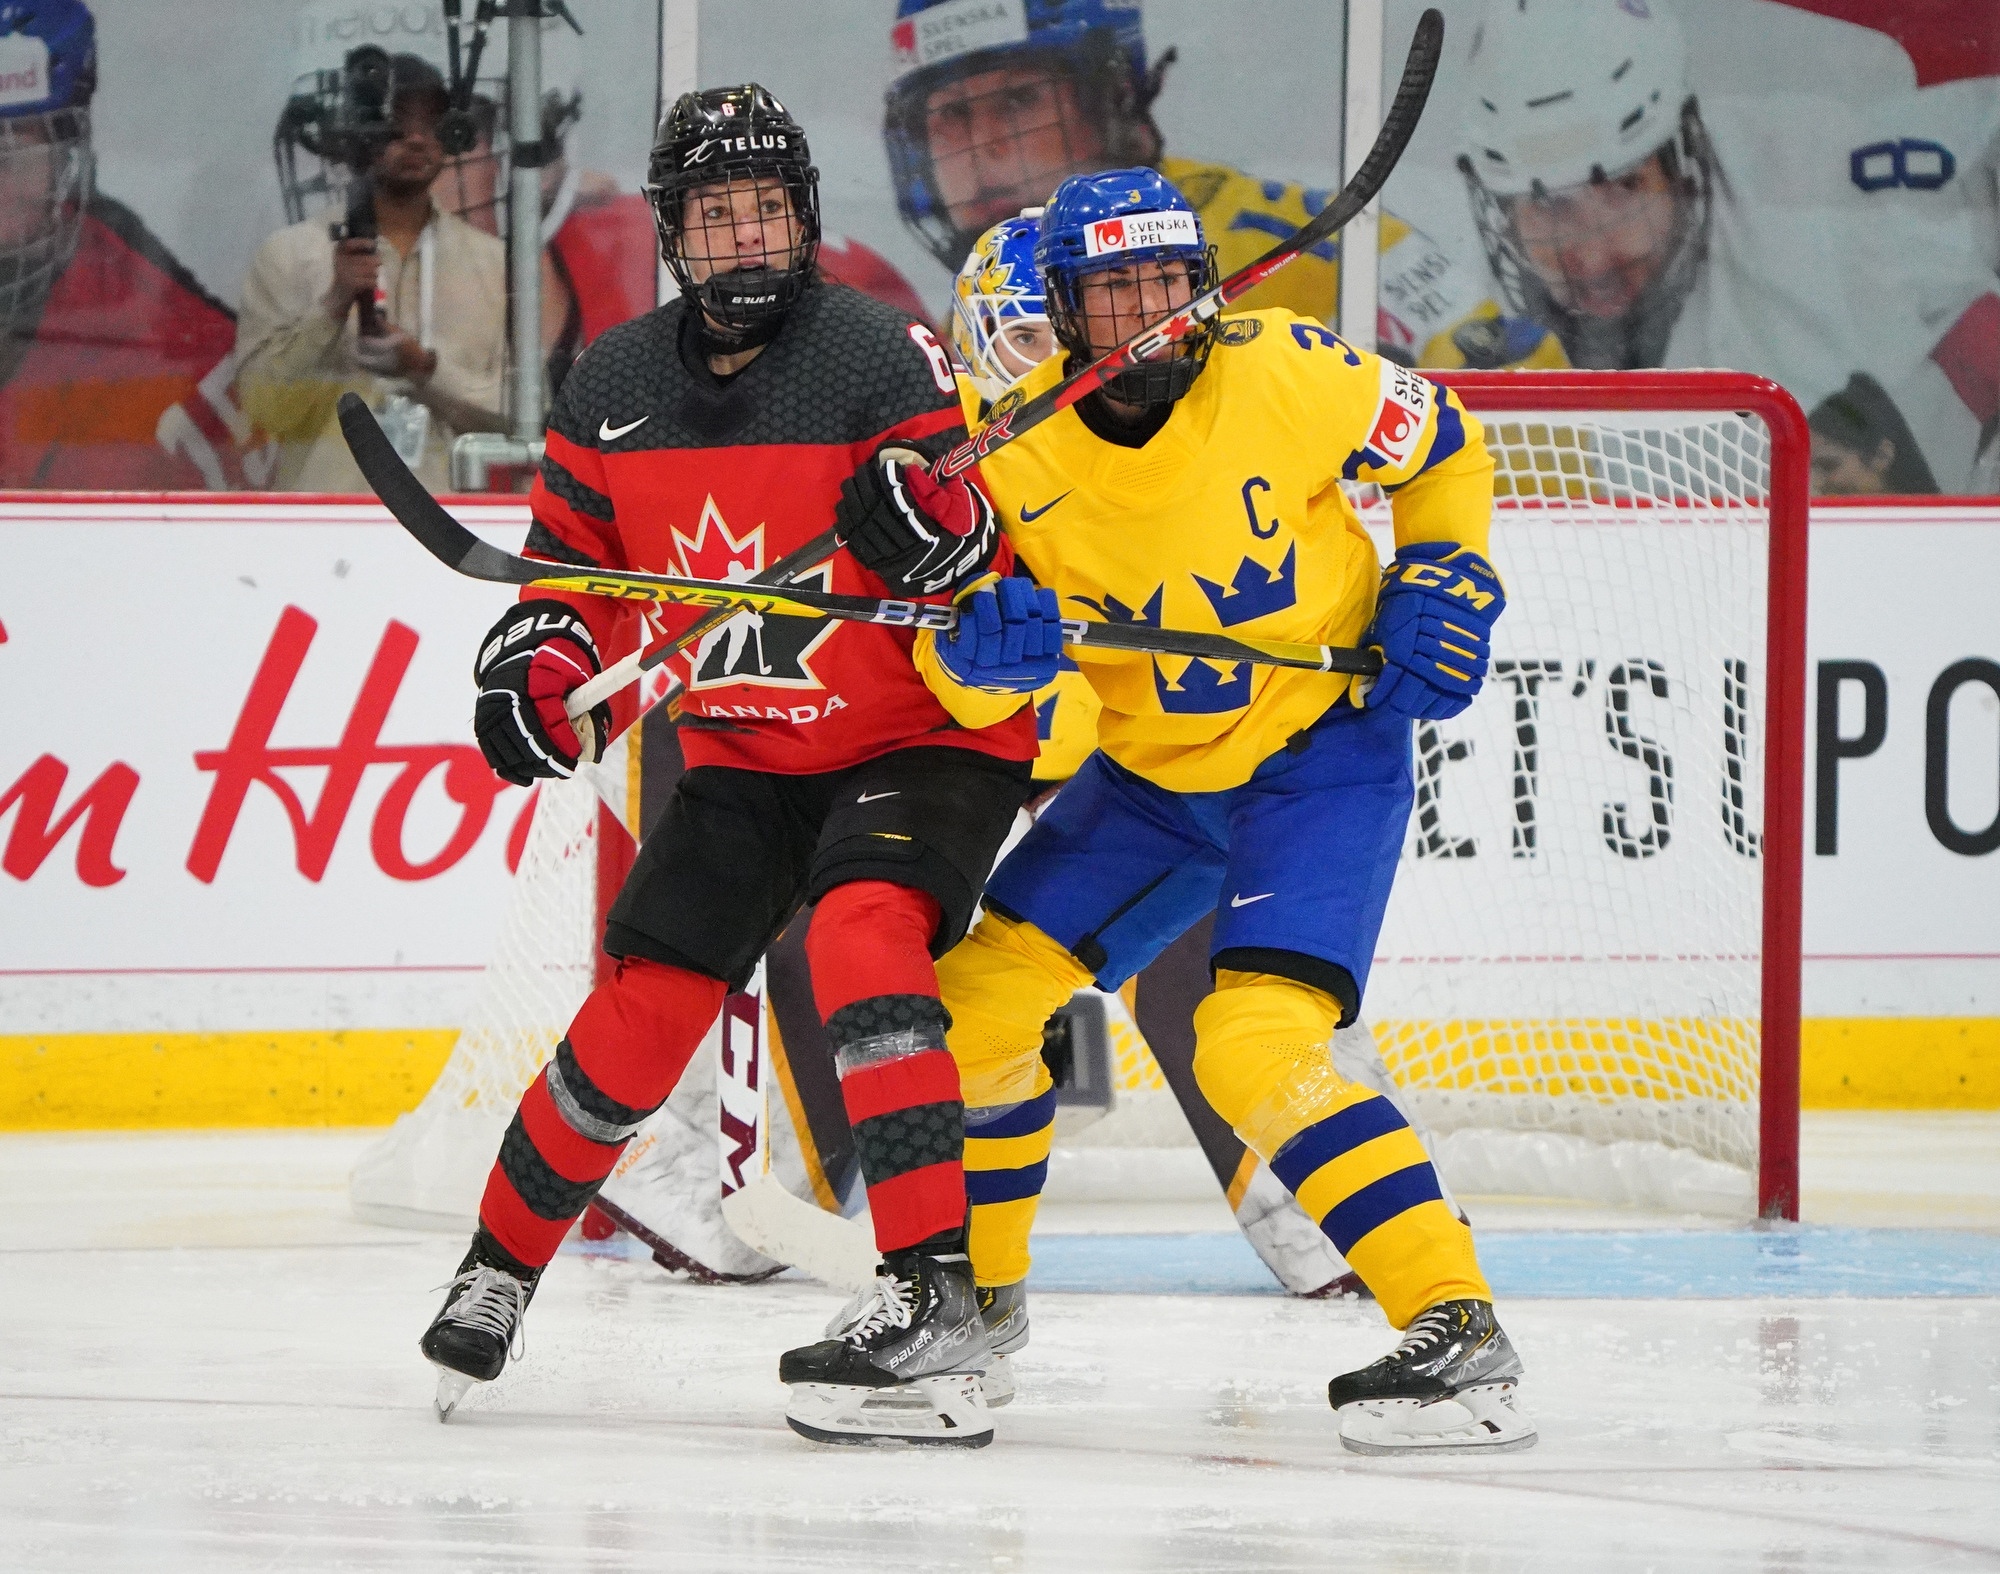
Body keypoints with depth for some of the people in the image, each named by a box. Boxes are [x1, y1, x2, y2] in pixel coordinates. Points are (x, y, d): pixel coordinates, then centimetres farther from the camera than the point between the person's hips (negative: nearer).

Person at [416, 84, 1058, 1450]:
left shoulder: (884, 361, -17)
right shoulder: (616, 389, 0)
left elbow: (1014, 540, -19)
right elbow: (579, 555, 14)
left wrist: (947, 527, -40)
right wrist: (544, 655, -5)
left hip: (922, 737, -5)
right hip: (742, 754, 5)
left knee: (860, 939, -30)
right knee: (642, 1014, 1)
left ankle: (937, 1302, -34)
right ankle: (502, 1261, 26)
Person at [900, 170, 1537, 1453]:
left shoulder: (1286, 375, -17)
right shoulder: (1020, 454, -12)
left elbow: (1441, 446, 2)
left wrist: (1443, 579, -8)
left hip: (1323, 752, -5)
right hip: (1150, 774, 5)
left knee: (1256, 1047, -23)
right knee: (982, 997, 2)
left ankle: (1455, 1326, -24)